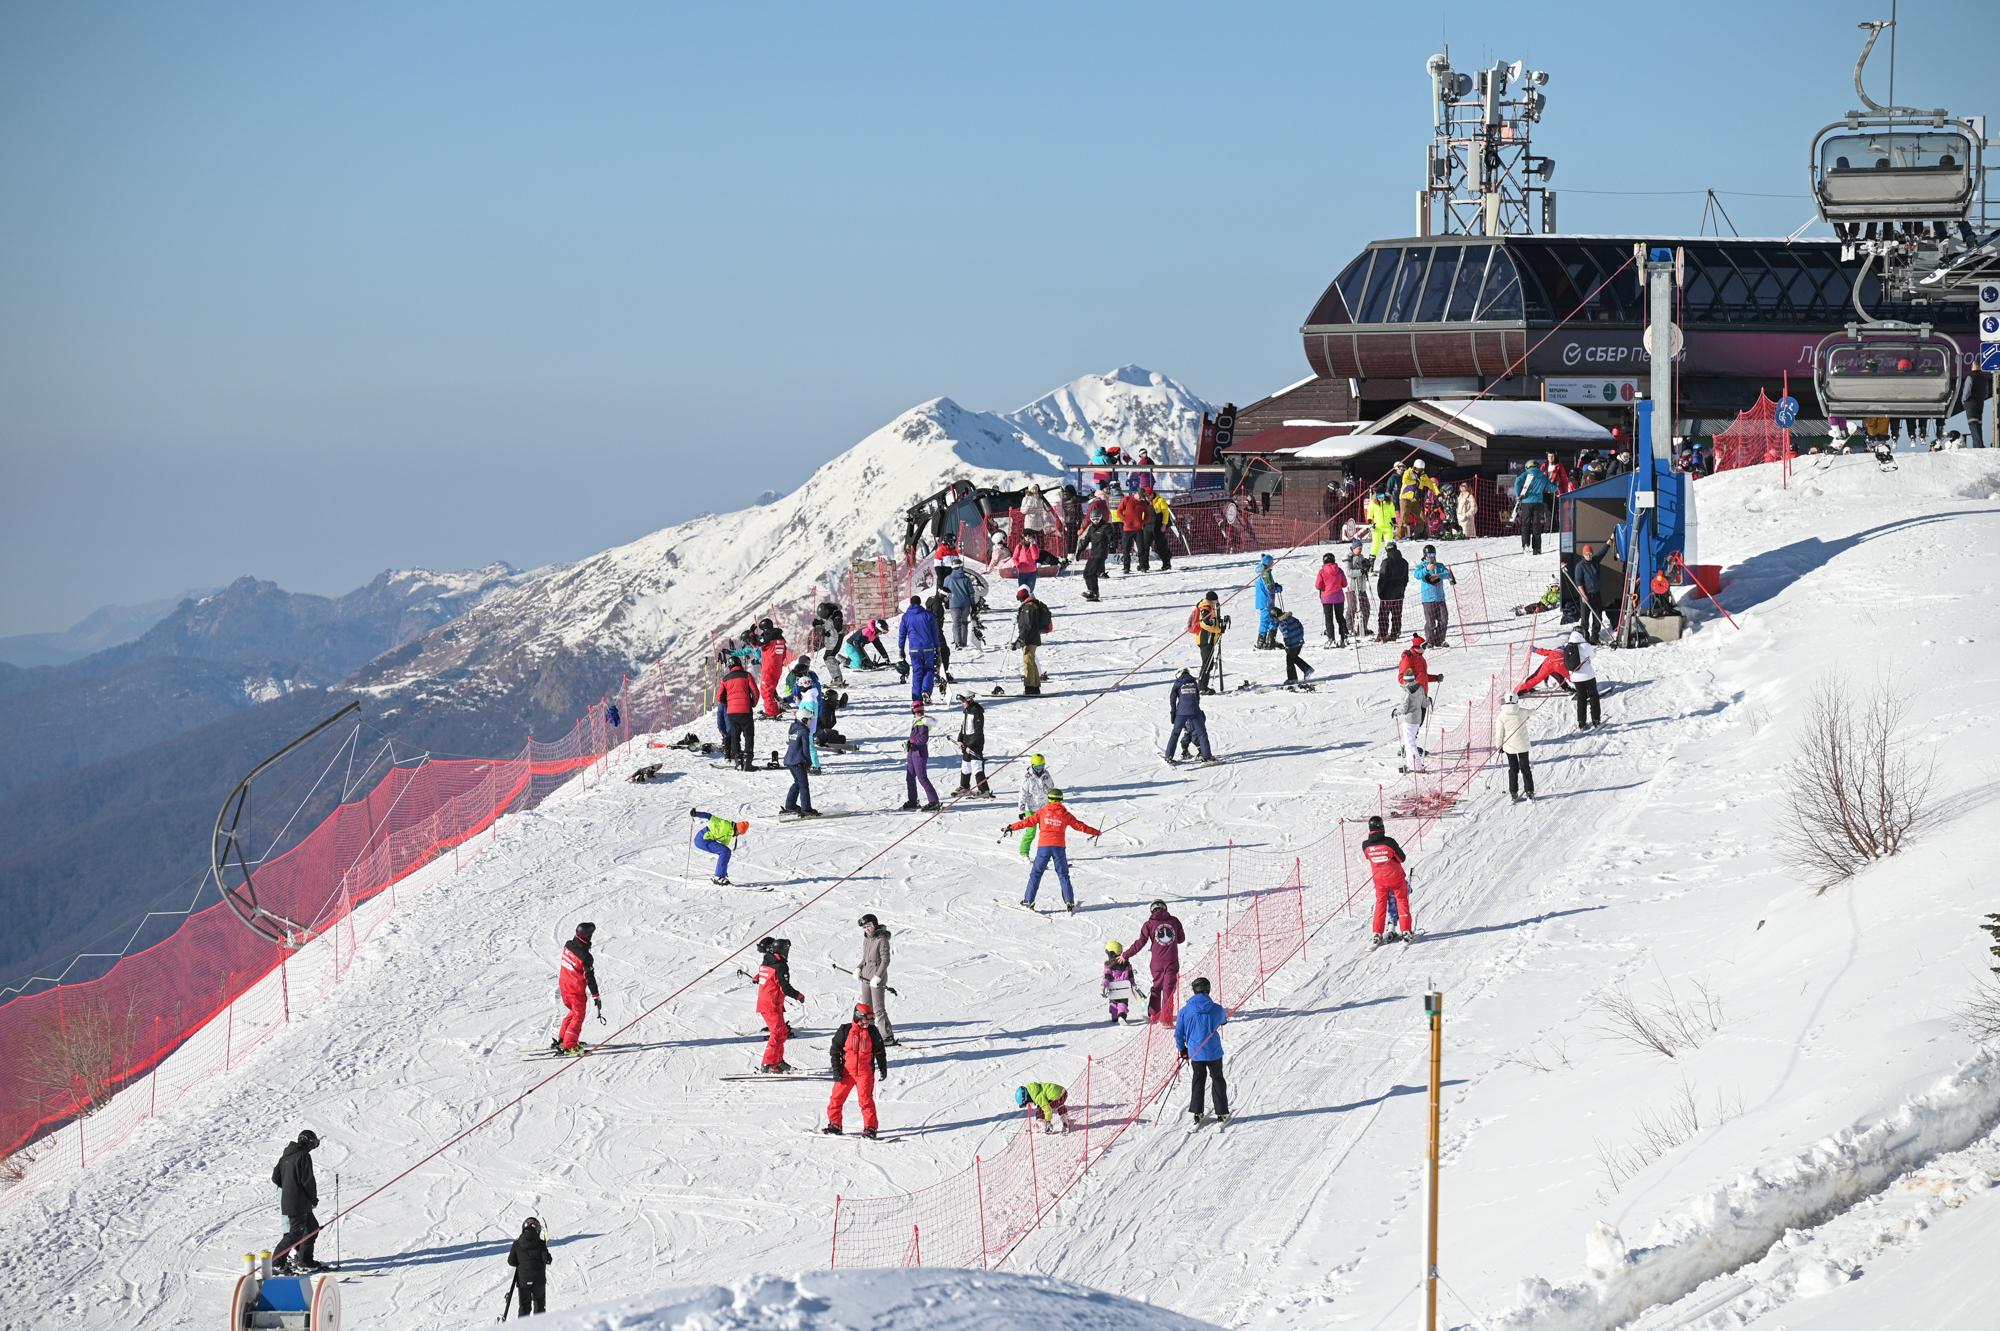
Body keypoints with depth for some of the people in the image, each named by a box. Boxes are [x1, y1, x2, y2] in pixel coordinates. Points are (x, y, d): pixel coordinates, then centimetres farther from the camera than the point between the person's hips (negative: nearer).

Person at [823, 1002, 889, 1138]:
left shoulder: (872, 1032, 2)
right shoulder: (845, 1031, -2)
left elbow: (880, 1051, 12)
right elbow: (835, 1050, 2)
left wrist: (883, 1069, 13)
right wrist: (836, 1069, -4)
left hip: (865, 1072, -1)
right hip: (847, 1071, 1)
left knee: (865, 1098, -10)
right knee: (836, 1097, 3)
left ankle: (870, 1127, -4)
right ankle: (834, 1124, 17)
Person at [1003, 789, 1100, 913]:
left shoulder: (1042, 812, 4)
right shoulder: (1066, 815, 6)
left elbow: (1028, 821, 3)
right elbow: (1080, 826, 11)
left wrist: (1011, 827, 9)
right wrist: (1096, 832, 24)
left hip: (1044, 847, -1)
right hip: (1059, 847, 1)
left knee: (1036, 874, 8)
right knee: (1063, 875, 9)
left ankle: (1029, 900, 6)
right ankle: (1069, 902, 3)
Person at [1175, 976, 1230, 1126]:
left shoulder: (1185, 1011, -10)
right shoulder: (1216, 1009, -10)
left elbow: (1178, 1033, -2)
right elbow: (1223, 1020, 14)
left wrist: (1183, 1050, 15)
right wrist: (1224, 1019, 40)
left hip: (1195, 1053, 1)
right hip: (1214, 1052, 0)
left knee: (1198, 1081, 18)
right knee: (1218, 1080, 16)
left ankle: (1197, 1114, 16)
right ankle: (1222, 1114, 18)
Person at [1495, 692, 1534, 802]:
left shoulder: (1501, 715, -12)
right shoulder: (1523, 713, -11)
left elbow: (1499, 733, -7)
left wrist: (1499, 746, 6)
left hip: (1509, 746, 0)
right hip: (1522, 746, 0)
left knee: (1513, 769, 12)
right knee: (1525, 768, 12)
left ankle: (1513, 793, 12)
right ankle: (1530, 792, 11)